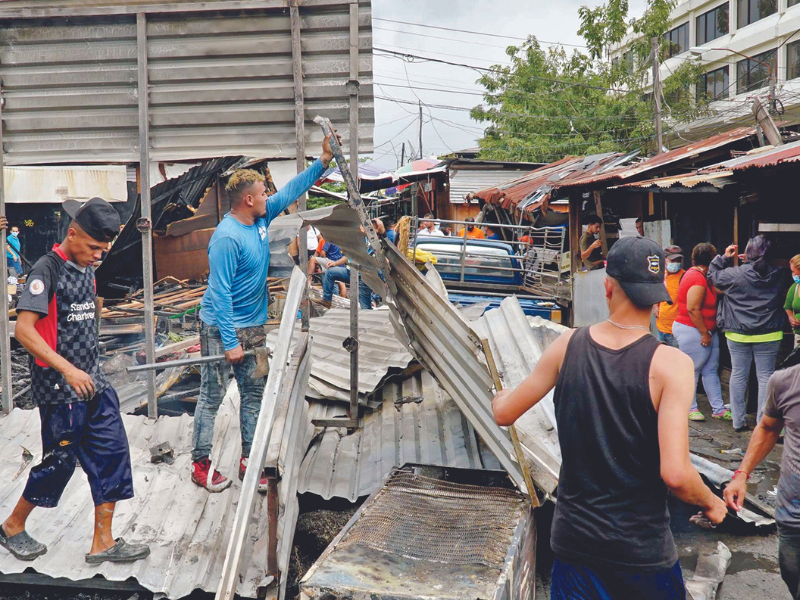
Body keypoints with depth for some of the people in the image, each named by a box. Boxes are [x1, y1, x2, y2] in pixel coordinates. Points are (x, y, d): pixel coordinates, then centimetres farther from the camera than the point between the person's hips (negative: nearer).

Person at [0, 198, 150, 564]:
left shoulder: (86, 269, 11)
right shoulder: (47, 269, -13)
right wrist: (68, 370, -25)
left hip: (93, 383, 8)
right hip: (59, 389, -7)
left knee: (111, 454, 4)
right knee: (59, 461, 4)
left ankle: (103, 543, 13)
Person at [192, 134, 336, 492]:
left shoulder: (262, 218, 2)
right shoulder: (226, 238, -22)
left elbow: (292, 190, 12)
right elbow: (220, 294, -23)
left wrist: (323, 161, 6)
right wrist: (230, 342, -23)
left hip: (253, 325, 8)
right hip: (221, 327, -8)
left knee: (254, 393, 11)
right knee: (212, 396, 2)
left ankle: (249, 461, 21)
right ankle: (200, 464, 15)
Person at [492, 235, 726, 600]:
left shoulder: (567, 345, -8)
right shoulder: (670, 364, -18)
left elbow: (504, 414, 1)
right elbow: (675, 473, -23)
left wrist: (500, 397, 24)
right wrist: (711, 504, -2)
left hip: (573, 539, 2)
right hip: (642, 549, -2)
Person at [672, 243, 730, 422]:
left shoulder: (696, 274, 11)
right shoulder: (698, 279, -21)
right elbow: (693, 309, -24)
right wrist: (704, 333, -19)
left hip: (707, 331, 10)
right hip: (692, 332, -10)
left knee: (711, 370, 11)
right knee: (692, 371, 3)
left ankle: (718, 409, 17)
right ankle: (690, 408, 15)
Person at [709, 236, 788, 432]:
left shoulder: (734, 274, -9)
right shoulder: (779, 275, -3)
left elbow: (713, 275, 5)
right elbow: (786, 294, 14)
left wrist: (724, 257, 13)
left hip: (738, 335, 0)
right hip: (769, 336, 0)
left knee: (738, 375, 10)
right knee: (765, 377, 6)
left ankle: (738, 421, 16)